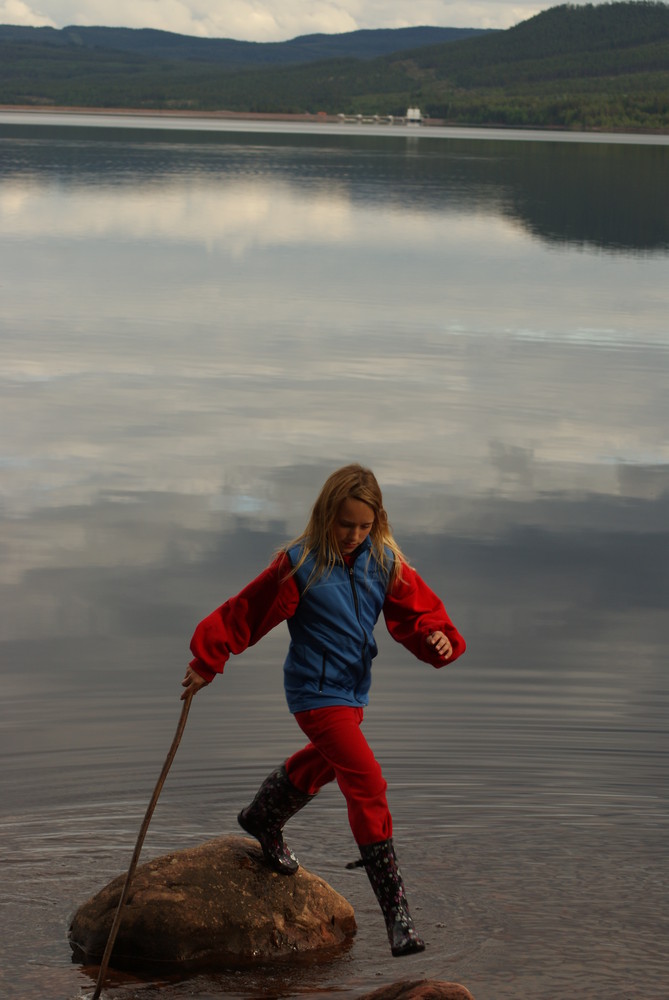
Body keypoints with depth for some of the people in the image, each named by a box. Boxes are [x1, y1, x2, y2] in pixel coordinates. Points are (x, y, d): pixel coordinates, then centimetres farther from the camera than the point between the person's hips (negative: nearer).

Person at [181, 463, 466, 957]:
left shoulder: (385, 563, -1)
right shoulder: (299, 566, -15)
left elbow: (415, 610, 1)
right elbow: (245, 613, -9)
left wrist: (438, 636, -21)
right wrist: (207, 662, -5)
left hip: (354, 692, 7)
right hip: (316, 691, -7)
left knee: (322, 764, 30)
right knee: (368, 783, -18)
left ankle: (263, 821, 60)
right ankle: (396, 912, -18)